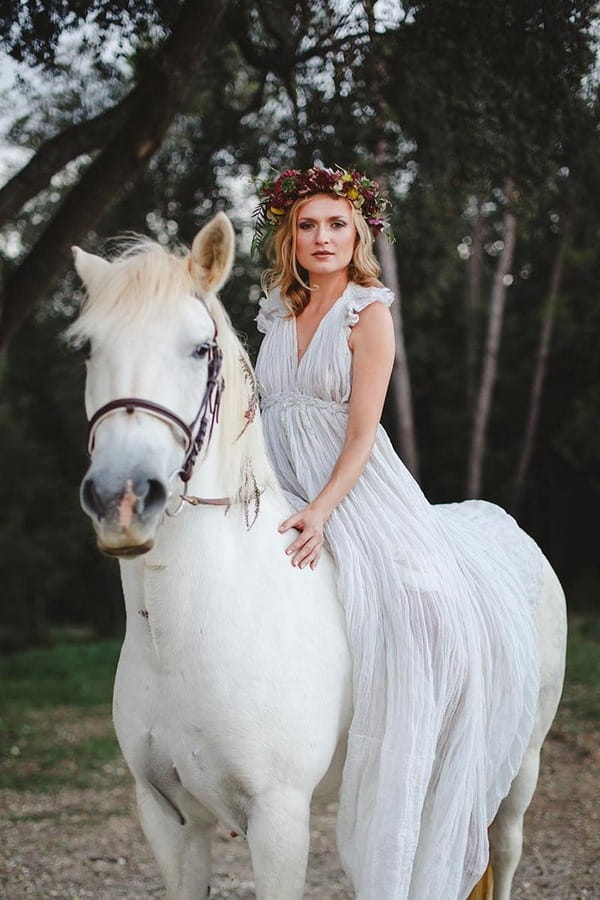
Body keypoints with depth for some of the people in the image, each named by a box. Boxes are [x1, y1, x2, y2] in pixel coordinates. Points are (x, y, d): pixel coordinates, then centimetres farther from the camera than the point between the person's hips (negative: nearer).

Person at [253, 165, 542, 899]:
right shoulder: (277, 315, 12)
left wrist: (323, 510, -24)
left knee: (423, 607, -21)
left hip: (357, 491, -6)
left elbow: (361, 432, -12)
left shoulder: (369, 314, -4)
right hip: (281, 492, 7)